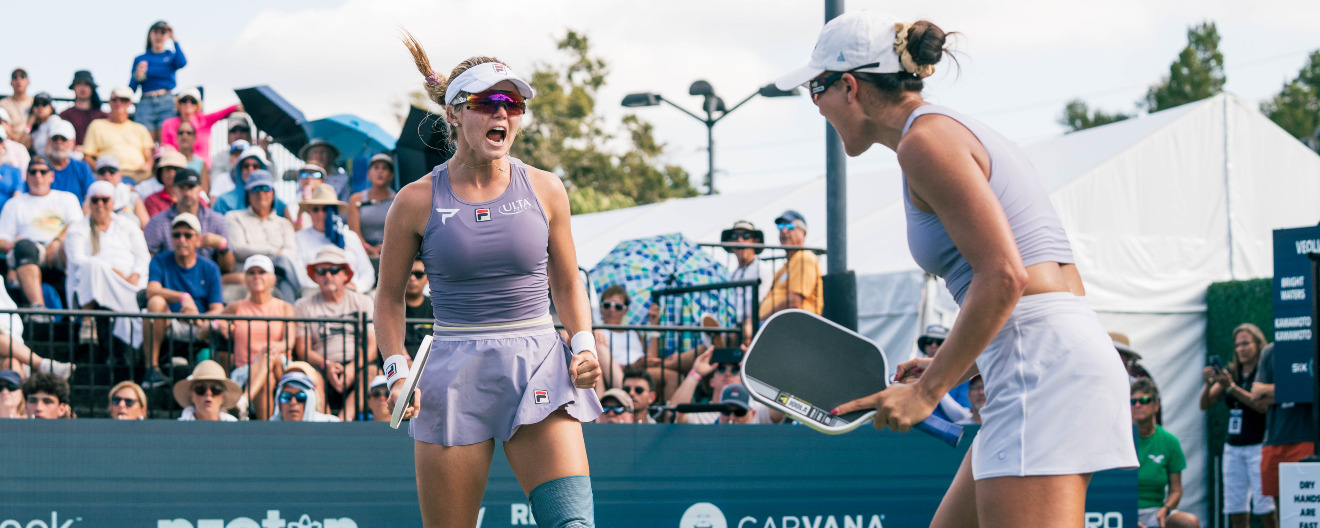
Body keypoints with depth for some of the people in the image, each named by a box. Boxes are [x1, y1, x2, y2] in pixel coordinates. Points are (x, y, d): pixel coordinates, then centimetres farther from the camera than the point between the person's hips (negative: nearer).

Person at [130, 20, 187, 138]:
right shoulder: (140, 59, 16)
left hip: (167, 103, -1)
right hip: (146, 103, 1)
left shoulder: (172, 56, 15)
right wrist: (137, 77, -9)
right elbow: (131, 89, 12)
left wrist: (174, 39, -2)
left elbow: (182, 63, -11)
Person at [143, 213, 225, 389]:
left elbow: (217, 308, -1)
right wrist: (183, 297, -29)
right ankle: (152, 367, -28)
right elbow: (152, 290, -13)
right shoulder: (160, 261, 8)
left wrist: (203, 321, -25)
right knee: (157, 302, -32)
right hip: (169, 326, 1)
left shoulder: (210, 268, 10)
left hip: (199, 330, -1)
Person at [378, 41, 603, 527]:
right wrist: (397, 370, -2)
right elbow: (389, 296, 11)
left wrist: (584, 346, 1)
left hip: (538, 367, 1)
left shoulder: (545, 190, 5)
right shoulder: (417, 201, 0)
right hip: (454, 374, -1)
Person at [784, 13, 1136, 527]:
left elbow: (1002, 277, -17)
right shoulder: (958, 130, 23)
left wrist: (929, 390, -12)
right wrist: (948, 370, 17)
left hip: (1042, 366, -11)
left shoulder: (925, 138, -7)